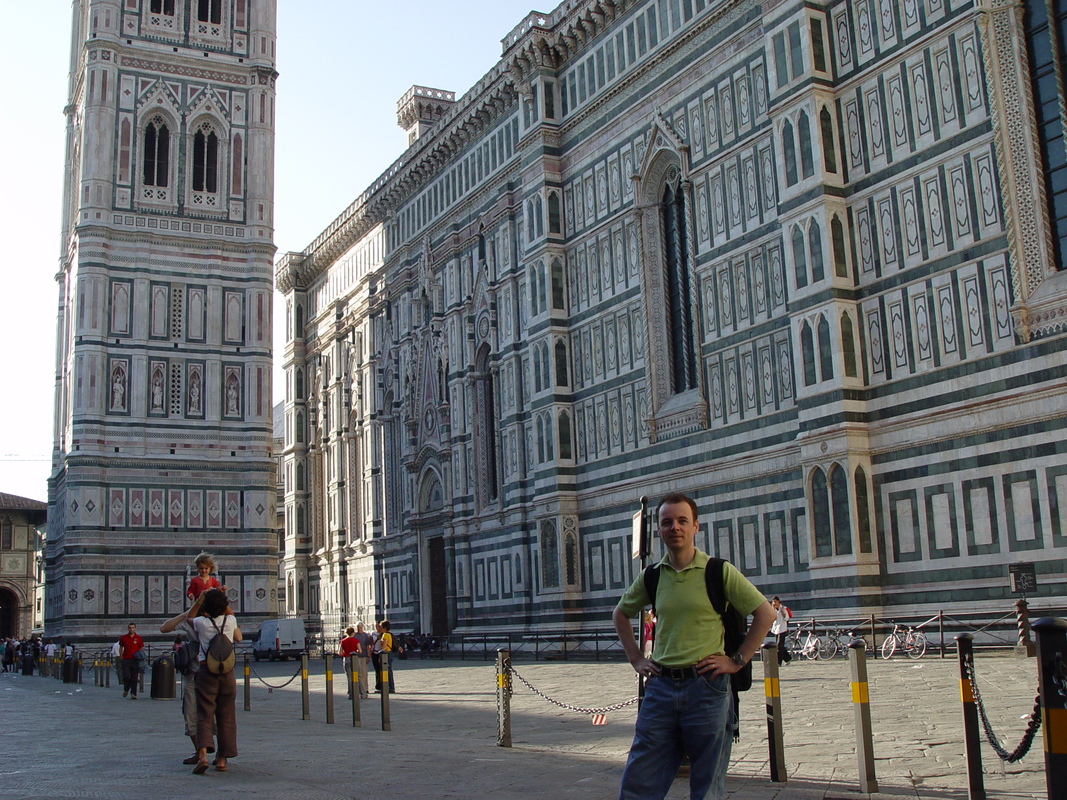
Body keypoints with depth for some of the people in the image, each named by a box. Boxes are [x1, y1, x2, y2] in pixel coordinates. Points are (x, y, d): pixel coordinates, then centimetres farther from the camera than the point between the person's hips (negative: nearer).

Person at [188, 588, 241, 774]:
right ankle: (222, 759, 10)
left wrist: (200, 599, 17)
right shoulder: (230, 621, 1)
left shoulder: (202, 622, -2)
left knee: (204, 716, -3)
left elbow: (189, 617, 23)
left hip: (206, 670, -2)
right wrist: (222, 601, 29)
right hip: (227, 672, 2)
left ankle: (202, 755, -22)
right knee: (226, 717, 8)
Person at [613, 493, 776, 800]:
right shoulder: (652, 576, 8)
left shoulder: (719, 571, -3)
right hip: (661, 687, 3)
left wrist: (737, 660, -5)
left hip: (706, 686, -3)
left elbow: (766, 614, -1)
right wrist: (636, 658, 14)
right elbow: (620, 614, 24)